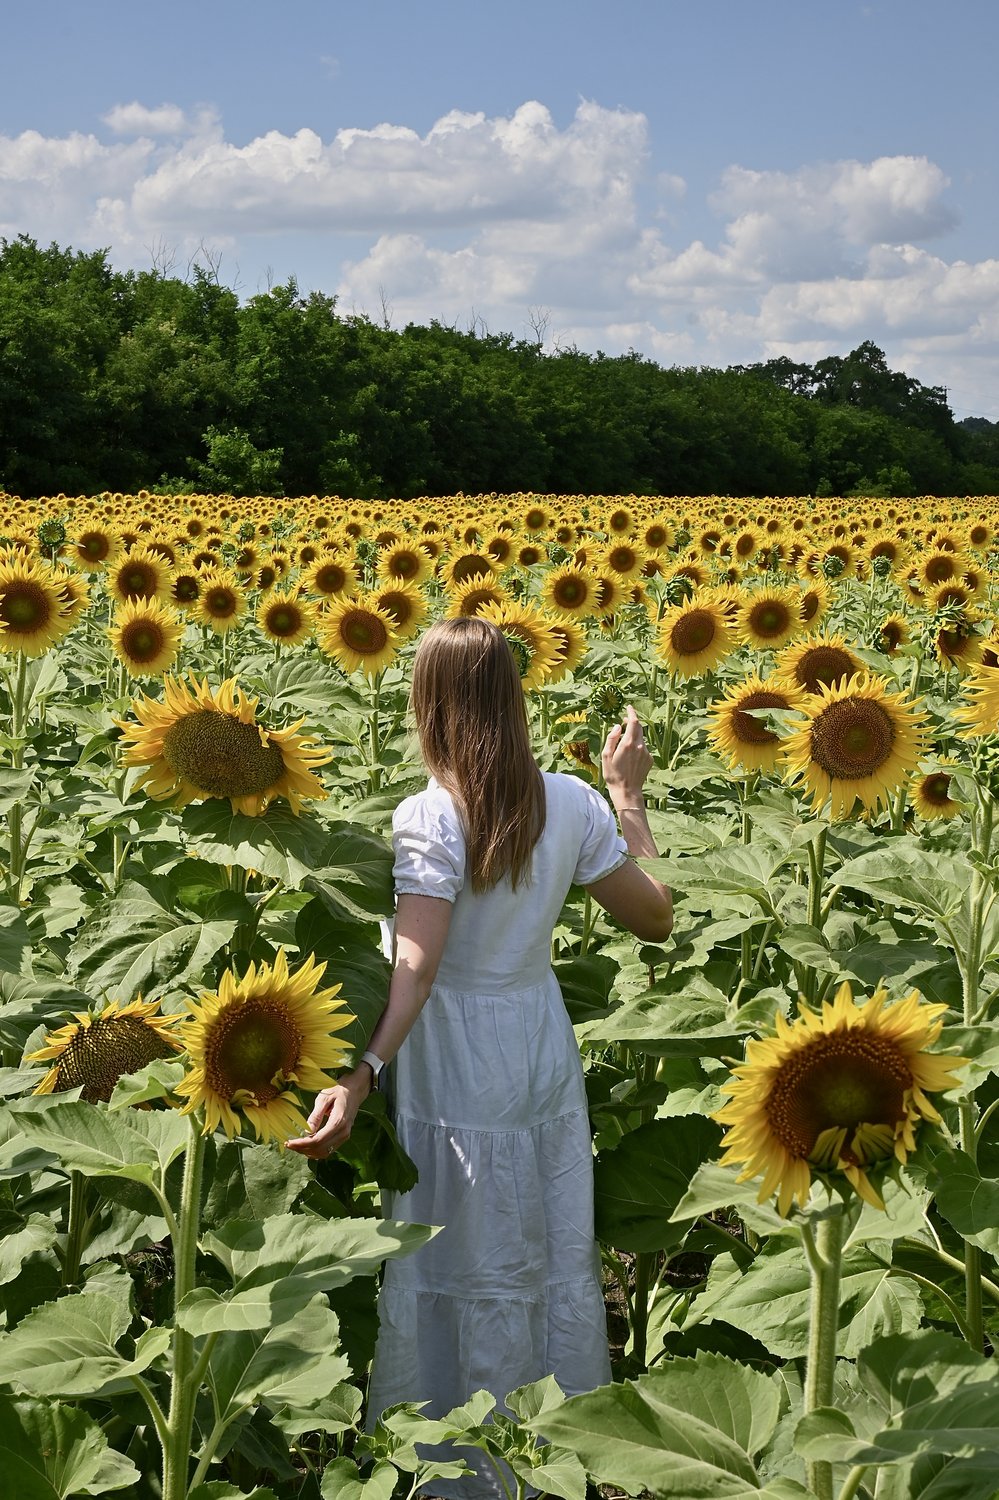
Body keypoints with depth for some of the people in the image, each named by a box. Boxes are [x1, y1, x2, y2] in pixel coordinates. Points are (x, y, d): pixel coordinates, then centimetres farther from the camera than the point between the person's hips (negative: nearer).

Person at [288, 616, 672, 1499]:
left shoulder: (429, 818, -18)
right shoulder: (572, 803, -4)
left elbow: (416, 965, -28)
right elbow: (656, 917, 4)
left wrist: (361, 1075, -37)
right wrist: (629, 797, 11)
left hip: (460, 1063, -5)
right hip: (546, 1047, 5)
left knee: (482, 1276, 7)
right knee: (563, 1261, 16)